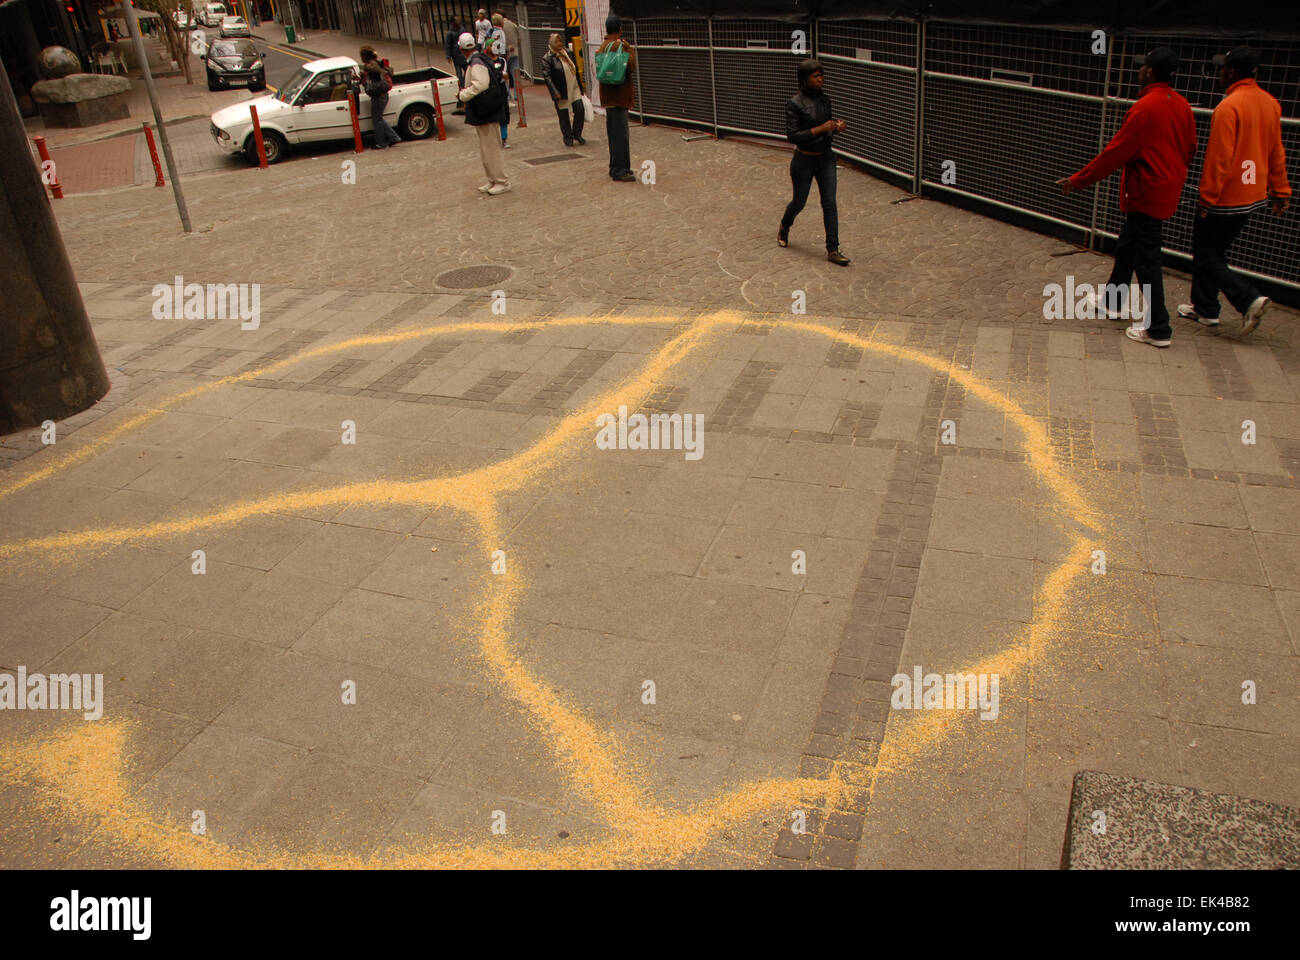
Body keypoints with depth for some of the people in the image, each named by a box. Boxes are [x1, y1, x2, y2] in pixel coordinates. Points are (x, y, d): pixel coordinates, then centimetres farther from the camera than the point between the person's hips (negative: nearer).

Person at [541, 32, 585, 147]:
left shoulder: (568, 53, 10)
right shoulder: (547, 58, -8)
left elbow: (576, 71, 17)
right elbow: (546, 77, -15)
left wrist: (581, 87, 17)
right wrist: (554, 92, -23)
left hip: (574, 88, 5)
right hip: (561, 92, -5)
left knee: (580, 110, -4)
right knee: (563, 115, 4)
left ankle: (577, 134, 14)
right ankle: (568, 137, 20)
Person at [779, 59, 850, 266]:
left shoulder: (825, 100, 4)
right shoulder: (795, 104, -15)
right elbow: (792, 136, -20)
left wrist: (837, 127, -5)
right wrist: (821, 129, -25)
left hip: (826, 158, 5)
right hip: (804, 161, -5)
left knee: (830, 203, -2)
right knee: (799, 202, 11)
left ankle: (833, 250, 0)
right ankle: (784, 228, 44)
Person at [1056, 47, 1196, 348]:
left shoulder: (1145, 107, -19)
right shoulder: (1182, 106, 7)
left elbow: (1116, 153, -18)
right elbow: (1189, 150, 14)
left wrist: (1078, 181, -10)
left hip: (1146, 196, -9)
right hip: (1167, 192, 9)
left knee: (1147, 261, -4)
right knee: (1126, 247, 24)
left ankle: (1158, 330, -1)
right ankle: (1114, 302, 40)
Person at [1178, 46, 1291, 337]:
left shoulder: (1229, 107, -19)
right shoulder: (1270, 103, 8)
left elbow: (1219, 158, -21)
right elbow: (1277, 153, 13)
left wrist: (1206, 197, -14)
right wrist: (1280, 191, 19)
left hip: (1225, 199, -8)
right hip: (1254, 196, 8)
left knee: (1206, 254, 2)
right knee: (1214, 251, 19)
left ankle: (1249, 299, -9)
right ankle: (1205, 309, 25)